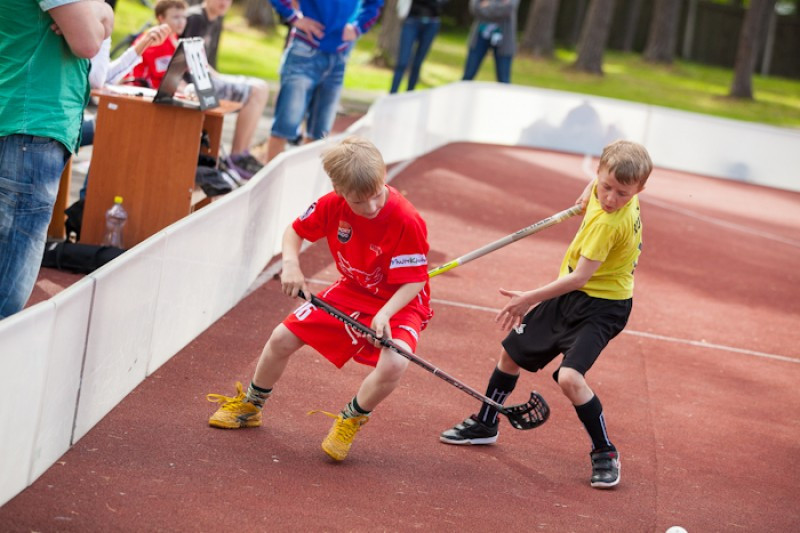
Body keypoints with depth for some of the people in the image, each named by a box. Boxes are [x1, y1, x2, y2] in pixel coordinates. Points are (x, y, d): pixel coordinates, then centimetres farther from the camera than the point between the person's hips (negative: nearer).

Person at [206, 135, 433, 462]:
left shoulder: (407, 221, -31)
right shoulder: (332, 206, -16)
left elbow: (413, 282, -24)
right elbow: (296, 230, 2)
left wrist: (385, 314, -40)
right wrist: (290, 263, -18)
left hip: (399, 303, -5)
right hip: (352, 291, 5)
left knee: (393, 365, -34)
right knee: (282, 338, 1)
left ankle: (351, 421, -4)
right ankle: (250, 405, 30)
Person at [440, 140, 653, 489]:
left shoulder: (611, 222, -30)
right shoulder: (603, 192, -9)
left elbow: (580, 277, -28)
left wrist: (530, 299, -23)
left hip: (601, 306, -9)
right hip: (571, 294, 9)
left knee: (569, 376, -27)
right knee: (512, 353, 17)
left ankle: (605, 454, -7)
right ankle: (485, 425, 40)